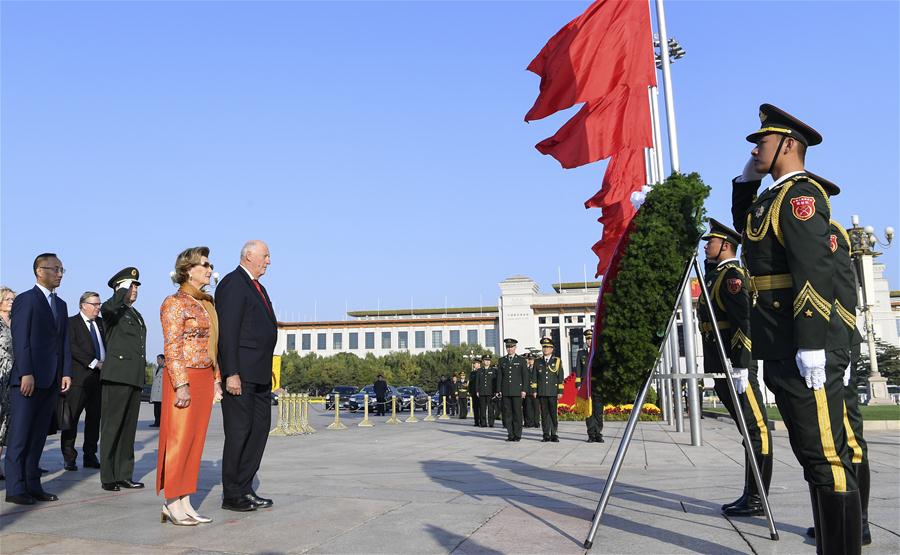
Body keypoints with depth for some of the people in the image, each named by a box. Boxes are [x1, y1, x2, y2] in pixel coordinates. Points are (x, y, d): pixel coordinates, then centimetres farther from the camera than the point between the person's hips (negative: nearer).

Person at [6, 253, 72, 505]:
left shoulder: (61, 304, 18)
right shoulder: (25, 300, -3)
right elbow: (20, 340, -11)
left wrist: (66, 372, 7)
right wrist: (26, 374, -18)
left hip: (51, 380, 7)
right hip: (28, 379, -7)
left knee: (38, 435, 9)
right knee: (20, 435, -1)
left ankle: (32, 486, 15)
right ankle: (15, 488, 4)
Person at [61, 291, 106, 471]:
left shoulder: (101, 322, 17)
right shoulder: (71, 323, 0)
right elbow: (72, 347, -11)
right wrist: (94, 363, -15)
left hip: (99, 376, 5)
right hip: (79, 376, -5)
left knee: (94, 418, 7)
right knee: (72, 417, -2)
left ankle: (90, 456, 14)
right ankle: (69, 458, 6)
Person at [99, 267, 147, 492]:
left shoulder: (137, 315, 22)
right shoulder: (112, 310, -2)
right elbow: (108, 307, -29)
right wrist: (124, 289, -14)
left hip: (135, 378, 8)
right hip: (117, 376, -8)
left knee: (129, 427, 9)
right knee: (111, 427, -3)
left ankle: (124, 475, 15)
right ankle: (108, 478, 3)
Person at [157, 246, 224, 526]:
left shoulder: (207, 303, 16)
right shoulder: (176, 303, -8)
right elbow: (172, 347, -13)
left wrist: (216, 379, 15)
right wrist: (181, 384, -19)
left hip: (205, 378, 8)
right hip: (183, 377, -8)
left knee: (195, 441, 9)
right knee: (179, 440, -3)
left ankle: (184, 503, 15)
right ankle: (172, 504, 7)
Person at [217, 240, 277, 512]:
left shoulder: (258, 287, 20)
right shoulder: (232, 284, -10)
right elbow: (227, 332, -16)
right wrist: (231, 374, -21)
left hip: (260, 375, 10)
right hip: (240, 373, -10)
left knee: (260, 428, 11)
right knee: (239, 431, -3)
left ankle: (245, 489, 21)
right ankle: (231, 495, 8)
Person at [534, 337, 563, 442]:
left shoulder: (557, 361, 7)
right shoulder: (538, 362, 11)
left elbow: (560, 377, 4)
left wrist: (560, 391, -2)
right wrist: (534, 390, 3)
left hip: (553, 392, -1)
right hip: (541, 392, 2)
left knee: (553, 413, -2)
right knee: (544, 414, 2)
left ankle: (554, 435, 4)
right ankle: (546, 435, 7)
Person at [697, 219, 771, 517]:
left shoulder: (733, 274, -9)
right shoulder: (715, 275, 20)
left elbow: (743, 322, -18)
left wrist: (741, 367, -21)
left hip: (736, 365, -10)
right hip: (721, 368, 10)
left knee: (755, 428, -5)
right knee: (749, 429, 11)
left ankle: (756, 500, -2)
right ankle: (750, 495, 16)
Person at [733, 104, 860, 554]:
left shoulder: (801, 193, -10)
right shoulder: (774, 196, 19)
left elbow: (815, 271, -21)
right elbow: (744, 228, 39)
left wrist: (811, 345, -25)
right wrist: (746, 180, 24)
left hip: (805, 349, -10)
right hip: (781, 349, 10)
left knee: (826, 456, -6)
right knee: (815, 455, 15)